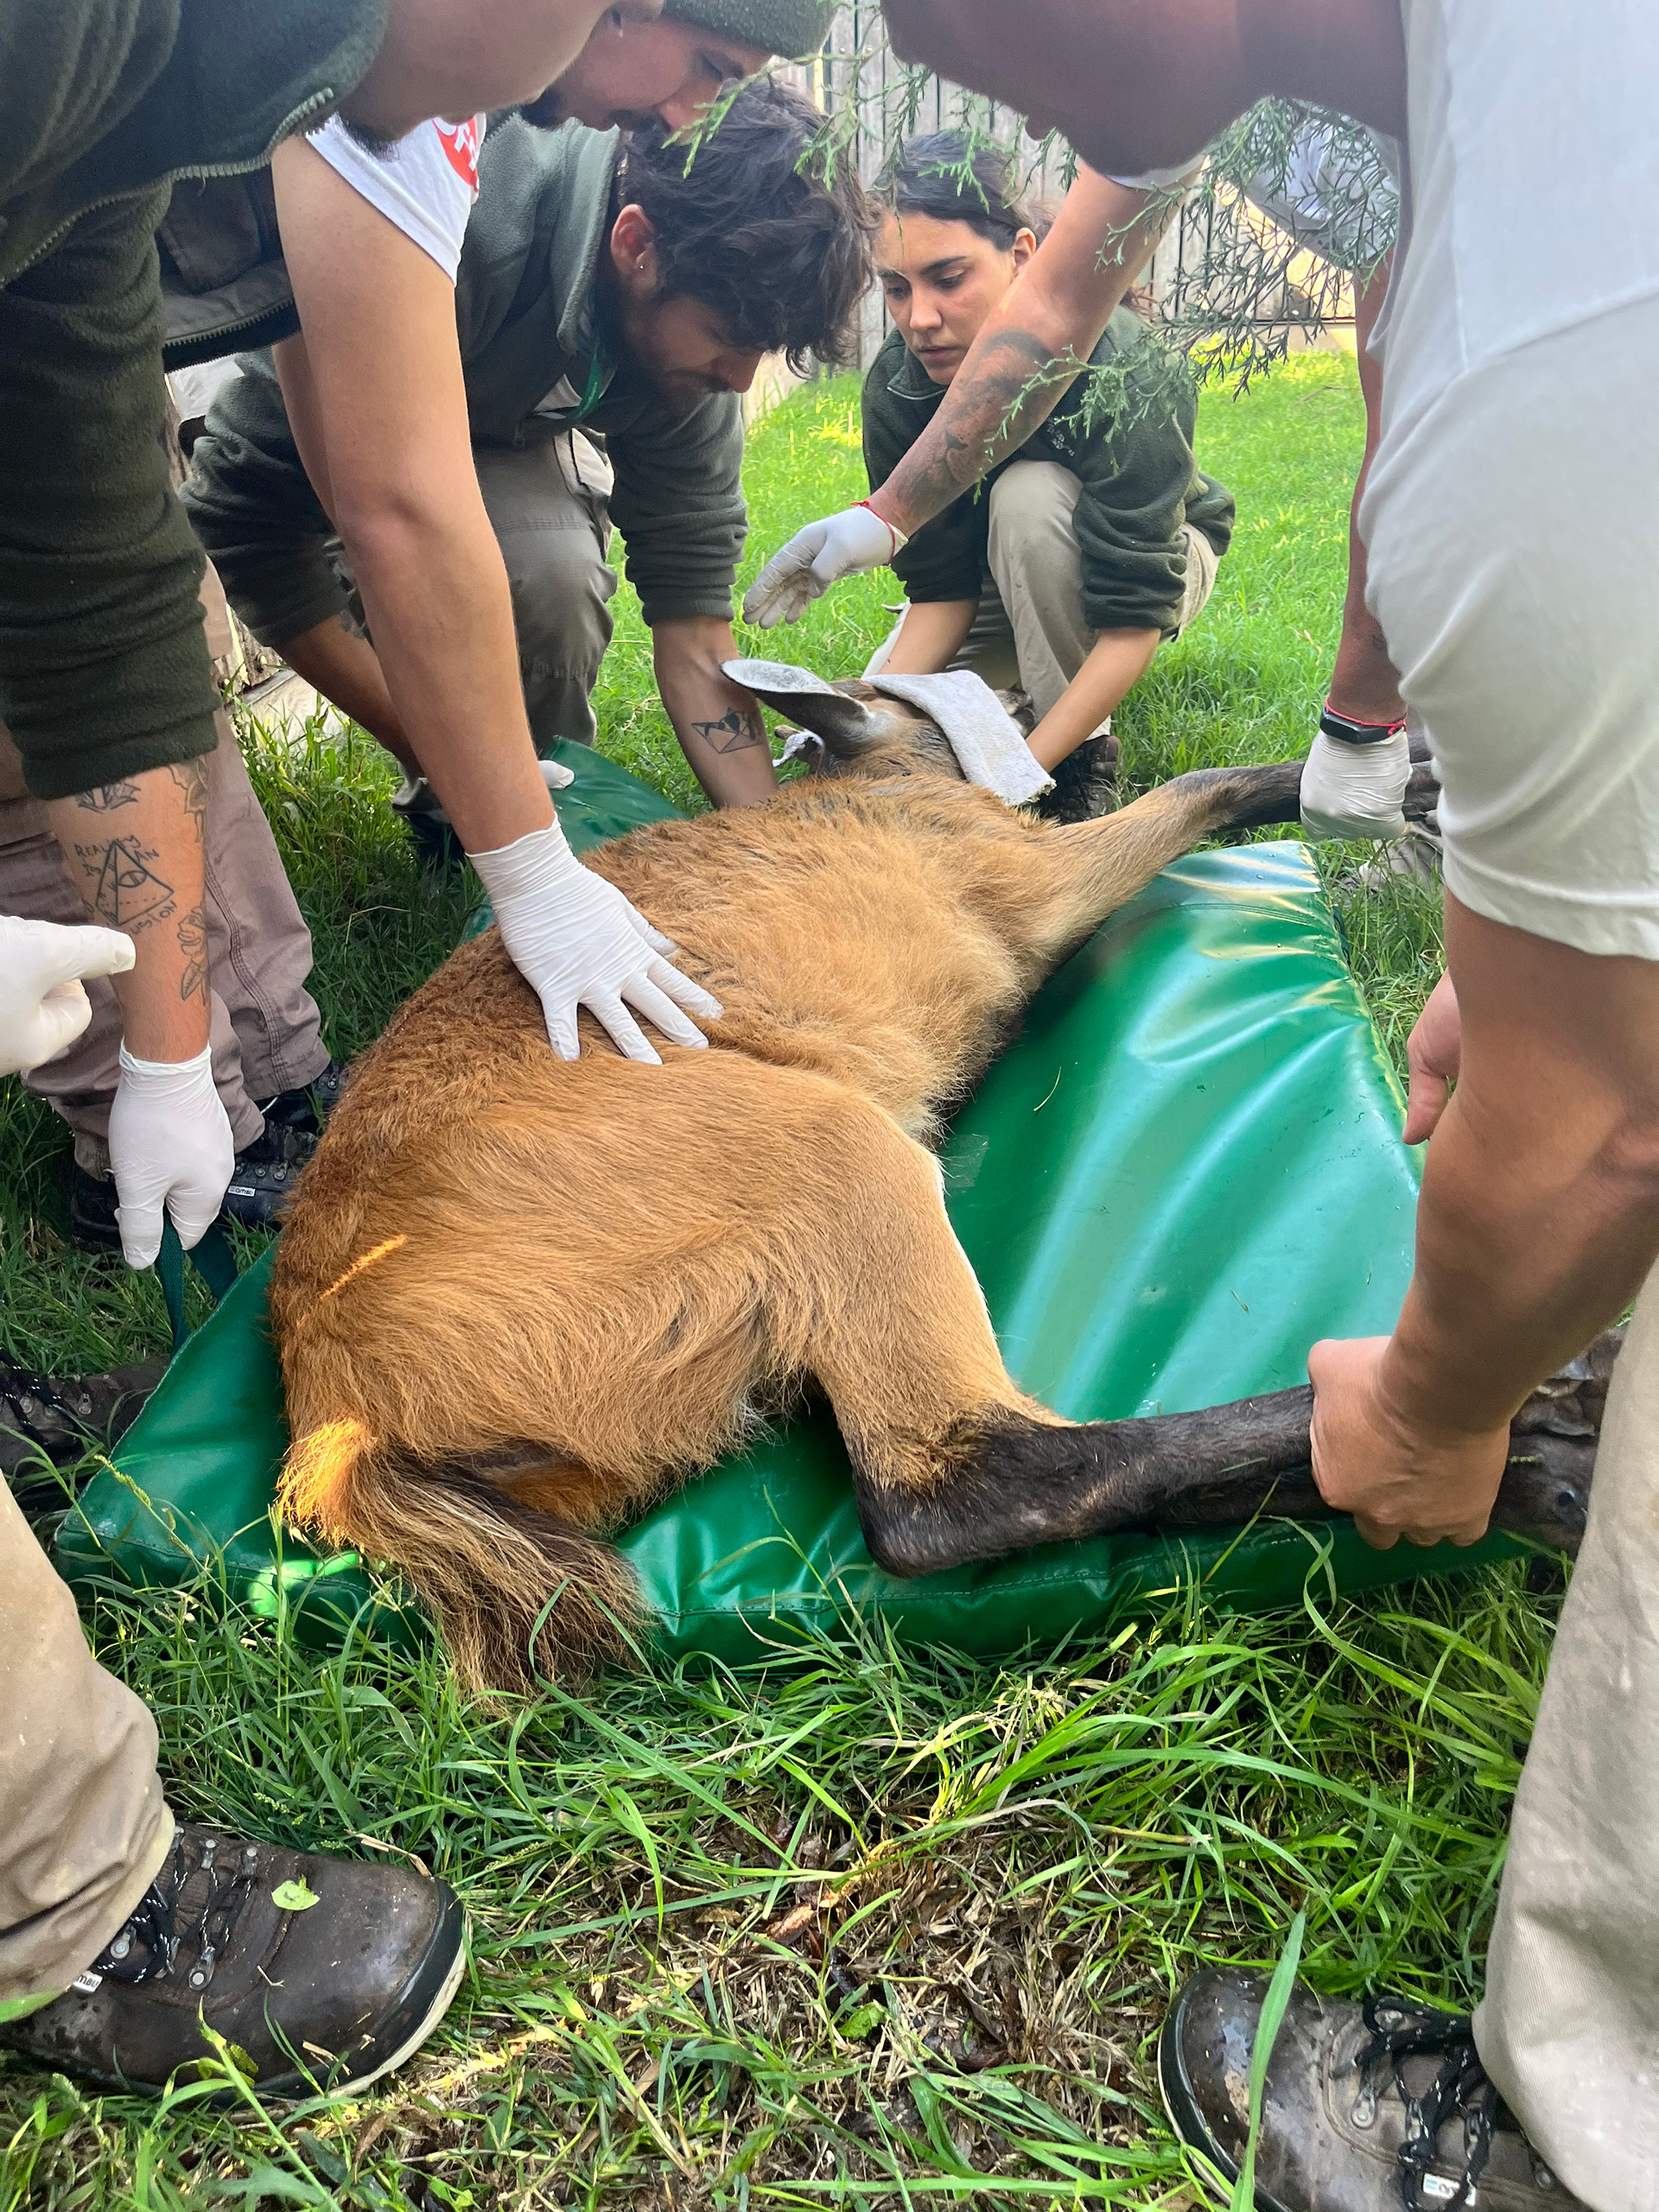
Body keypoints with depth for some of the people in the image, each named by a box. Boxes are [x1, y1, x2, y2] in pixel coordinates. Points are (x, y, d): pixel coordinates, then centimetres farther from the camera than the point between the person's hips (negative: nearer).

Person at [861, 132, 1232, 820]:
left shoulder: (1119, 369, -35)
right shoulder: (896, 384, -22)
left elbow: (1135, 615, -38)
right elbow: (940, 585, -19)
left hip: (1156, 553, -4)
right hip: (999, 580, 4)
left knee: (1029, 498, -36)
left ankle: (1086, 754, -18)